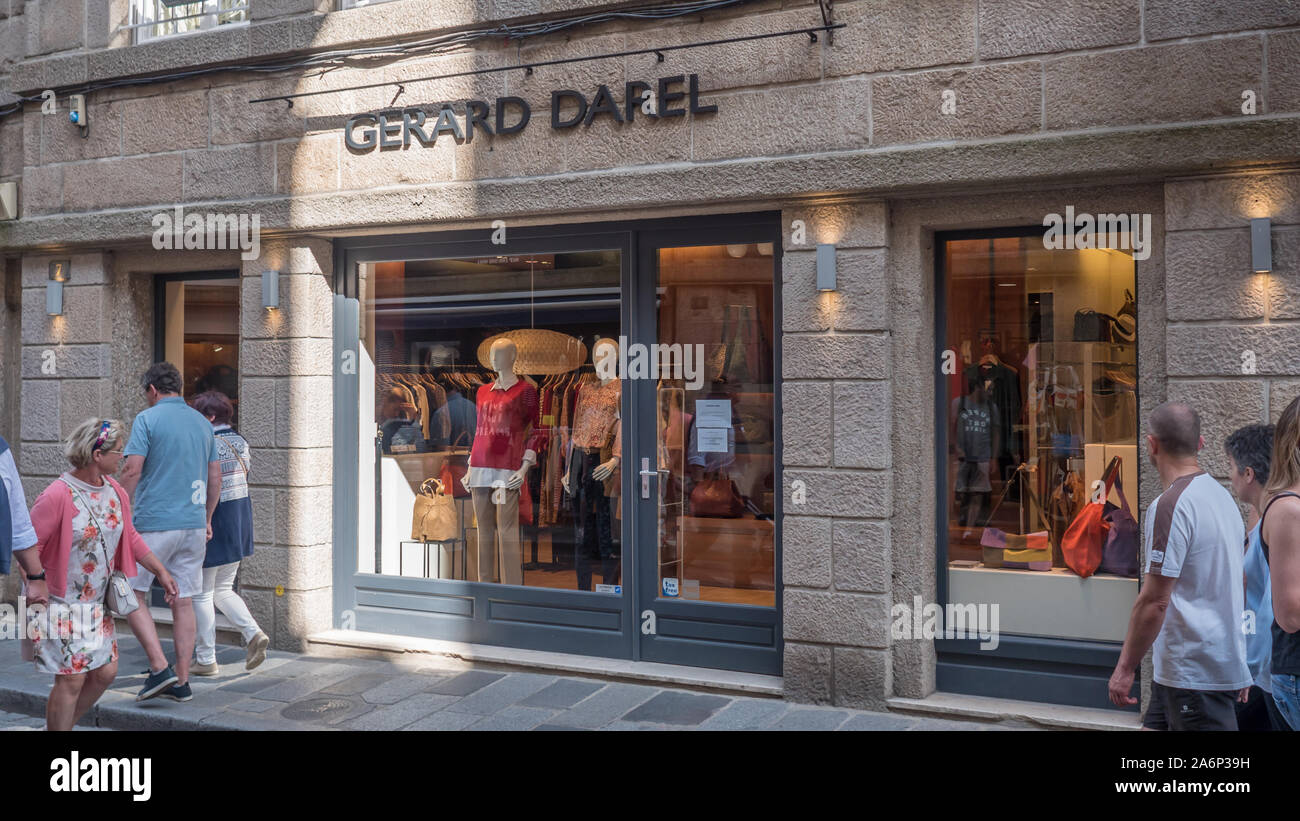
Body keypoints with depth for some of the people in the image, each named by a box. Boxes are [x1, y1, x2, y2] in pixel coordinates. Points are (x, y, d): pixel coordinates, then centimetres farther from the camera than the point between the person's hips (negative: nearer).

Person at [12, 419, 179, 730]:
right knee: (72, 679, -6)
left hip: (97, 604, 8)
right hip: (60, 603, -7)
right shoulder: (58, 495, -19)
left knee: (105, 673, 9)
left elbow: (131, 538, 15)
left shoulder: (115, 492, 5)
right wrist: (36, 579, -19)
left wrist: (161, 571, 16)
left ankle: (62, 724, 30)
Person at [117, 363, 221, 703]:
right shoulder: (202, 422, 12)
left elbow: (132, 471, -13)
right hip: (194, 523, 6)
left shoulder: (147, 419, -5)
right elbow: (215, 477, 14)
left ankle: (158, 665, -2)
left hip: (155, 522, -5)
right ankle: (182, 682, 10)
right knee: (183, 602, 8)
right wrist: (206, 520, 23)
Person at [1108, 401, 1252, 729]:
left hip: (1197, 674, -9)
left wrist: (1125, 666, -13)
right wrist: (1239, 663, 26)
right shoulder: (1221, 495, 11)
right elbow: (1238, 589, 18)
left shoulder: (1170, 506, -18)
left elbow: (1153, 601, -21)